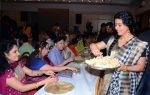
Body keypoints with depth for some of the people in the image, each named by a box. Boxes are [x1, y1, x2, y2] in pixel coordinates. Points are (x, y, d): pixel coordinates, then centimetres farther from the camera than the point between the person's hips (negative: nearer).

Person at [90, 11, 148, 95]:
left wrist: (125, 67, -24)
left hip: (125, 84, -3)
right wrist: (94, 47, -21)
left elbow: (141, 67, -8)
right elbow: (94, 45, 3)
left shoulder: (139, 44, -11)